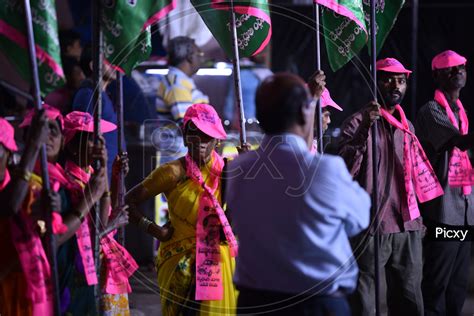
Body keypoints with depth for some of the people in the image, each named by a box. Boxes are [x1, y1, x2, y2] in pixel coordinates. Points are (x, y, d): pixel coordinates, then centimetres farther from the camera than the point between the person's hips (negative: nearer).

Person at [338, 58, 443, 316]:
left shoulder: (406, 127, 17)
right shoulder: (357, 123, -4)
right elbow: (344, 171, -17)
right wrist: (363, 129, -27)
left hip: (407, 227, 6)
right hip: (372, 228, -6)